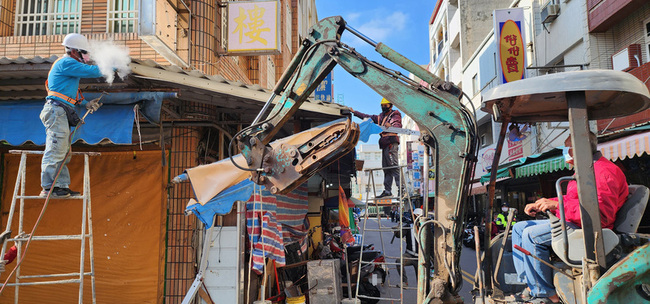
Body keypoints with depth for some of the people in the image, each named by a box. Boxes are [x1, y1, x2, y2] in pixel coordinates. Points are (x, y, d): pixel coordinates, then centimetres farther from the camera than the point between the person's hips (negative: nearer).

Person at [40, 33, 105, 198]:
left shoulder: (66, 65, 26)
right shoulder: (67, 63, -7)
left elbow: (70, 92, 27)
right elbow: (92, 72, -14)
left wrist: (86, 103, 15)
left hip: (61, 114, 11)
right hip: (57, 110, -11)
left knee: (63, 153, 10)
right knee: (56, 150, -12)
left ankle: (62, 186, 13)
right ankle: (49, 187, -11)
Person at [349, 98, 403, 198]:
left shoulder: (395, 115, 4)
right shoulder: (380, 117, 26)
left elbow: (398, 126, -13)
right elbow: (367, 117, 30)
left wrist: (391, 126, -34)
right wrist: (354, 112, 30)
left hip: (392, 143, -8)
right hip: (385, 144, 8)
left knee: (394, 165, -17)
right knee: (386, 167, 4)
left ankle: (401, 188, -19)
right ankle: (387, 191, 4)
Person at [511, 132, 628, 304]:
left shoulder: (604, 172, -17)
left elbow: (602, 214, -28)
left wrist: (558, 204, -30)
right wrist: (540, 205, 16)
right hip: (568, 222, 11)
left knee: (532, 235, -26)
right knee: (519, 228, 6)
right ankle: (530, 285, 2)